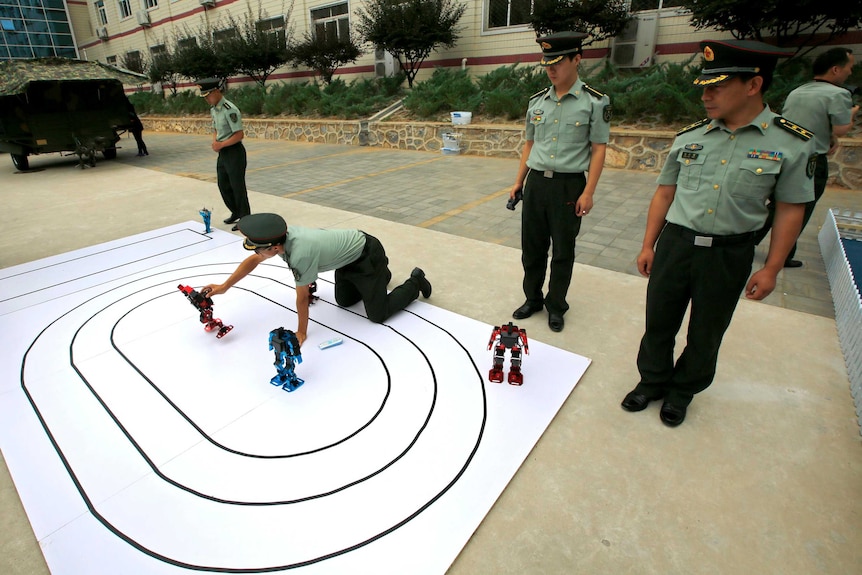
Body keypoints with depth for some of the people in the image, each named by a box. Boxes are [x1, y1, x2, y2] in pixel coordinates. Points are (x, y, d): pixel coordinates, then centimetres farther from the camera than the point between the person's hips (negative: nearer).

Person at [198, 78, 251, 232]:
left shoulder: (230, 110, -19)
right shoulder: (213, 109, 10)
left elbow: (239, 134, -21)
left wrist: (221, 144, -17)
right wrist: (215, 142, 0)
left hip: (234, 151, -9)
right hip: (223, 152, 9)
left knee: (237, 187, -2)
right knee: (224, 186, 15)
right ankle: (236, 213, 31)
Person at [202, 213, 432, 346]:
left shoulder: (301, 254, -38)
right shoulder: (281, 235, -15)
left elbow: (302, 297, -24)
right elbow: (253, 261, 4)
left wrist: (301, 332, -8)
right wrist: (223, 287, 6)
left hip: (367, 255, -8)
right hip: (349, 254, 8)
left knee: (377, 315, -1)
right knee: (344, 301, 23)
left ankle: (415, 282, 18)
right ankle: (380, 274, 41)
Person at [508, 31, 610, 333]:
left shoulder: (595, 101, -4)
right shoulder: (537, 101, 9)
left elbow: (598, 149, -5)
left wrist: (588, 192, -12)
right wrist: (518, 181, 12)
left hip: (569, 185, -4)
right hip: (536, 182, 4)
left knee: (563, 252, 6)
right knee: (532, 247, 10)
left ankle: (556, 306, 22)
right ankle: (533, 299, 28)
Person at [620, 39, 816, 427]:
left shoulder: (792, 143, -7)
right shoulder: (689, 138, 1)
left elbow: (790, 211, -2)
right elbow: (664, 193, 6)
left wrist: (771, 269, -3)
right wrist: (648, 246, 5)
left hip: (729, 254, -2)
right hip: (674, 243, 2)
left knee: (705, 334, 14)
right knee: (659, 322, 12)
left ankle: (682, 392, 35)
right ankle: (652, 380, 35)